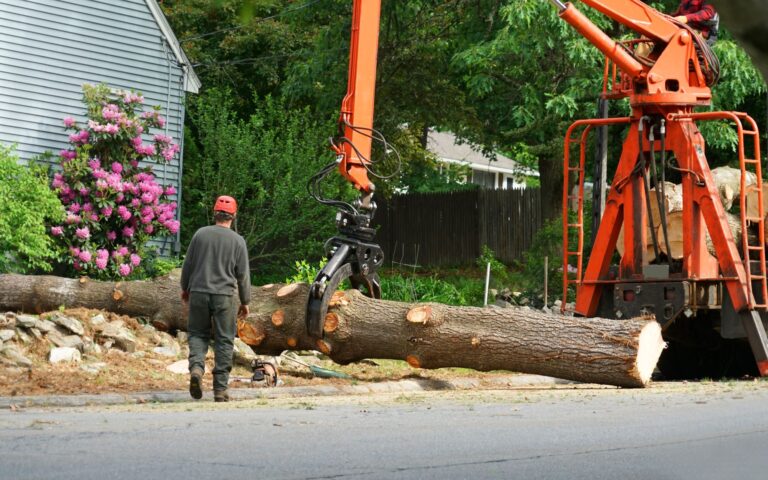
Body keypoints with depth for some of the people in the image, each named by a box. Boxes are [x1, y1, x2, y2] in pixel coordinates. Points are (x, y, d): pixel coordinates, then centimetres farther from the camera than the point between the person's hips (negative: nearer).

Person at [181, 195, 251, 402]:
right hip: (225, 296, -1)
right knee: (224, 341, 5)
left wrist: (185, 288, 22)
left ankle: (196, 367, -13)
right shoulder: (237, 240, -3)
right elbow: (243, 275, 0)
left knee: (198, 334, 14)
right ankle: (220, 389, 4)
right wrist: (245, 301, 11)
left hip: (199, 292, 1)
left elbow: (188, 264, 7)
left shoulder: (200, 234, 0)